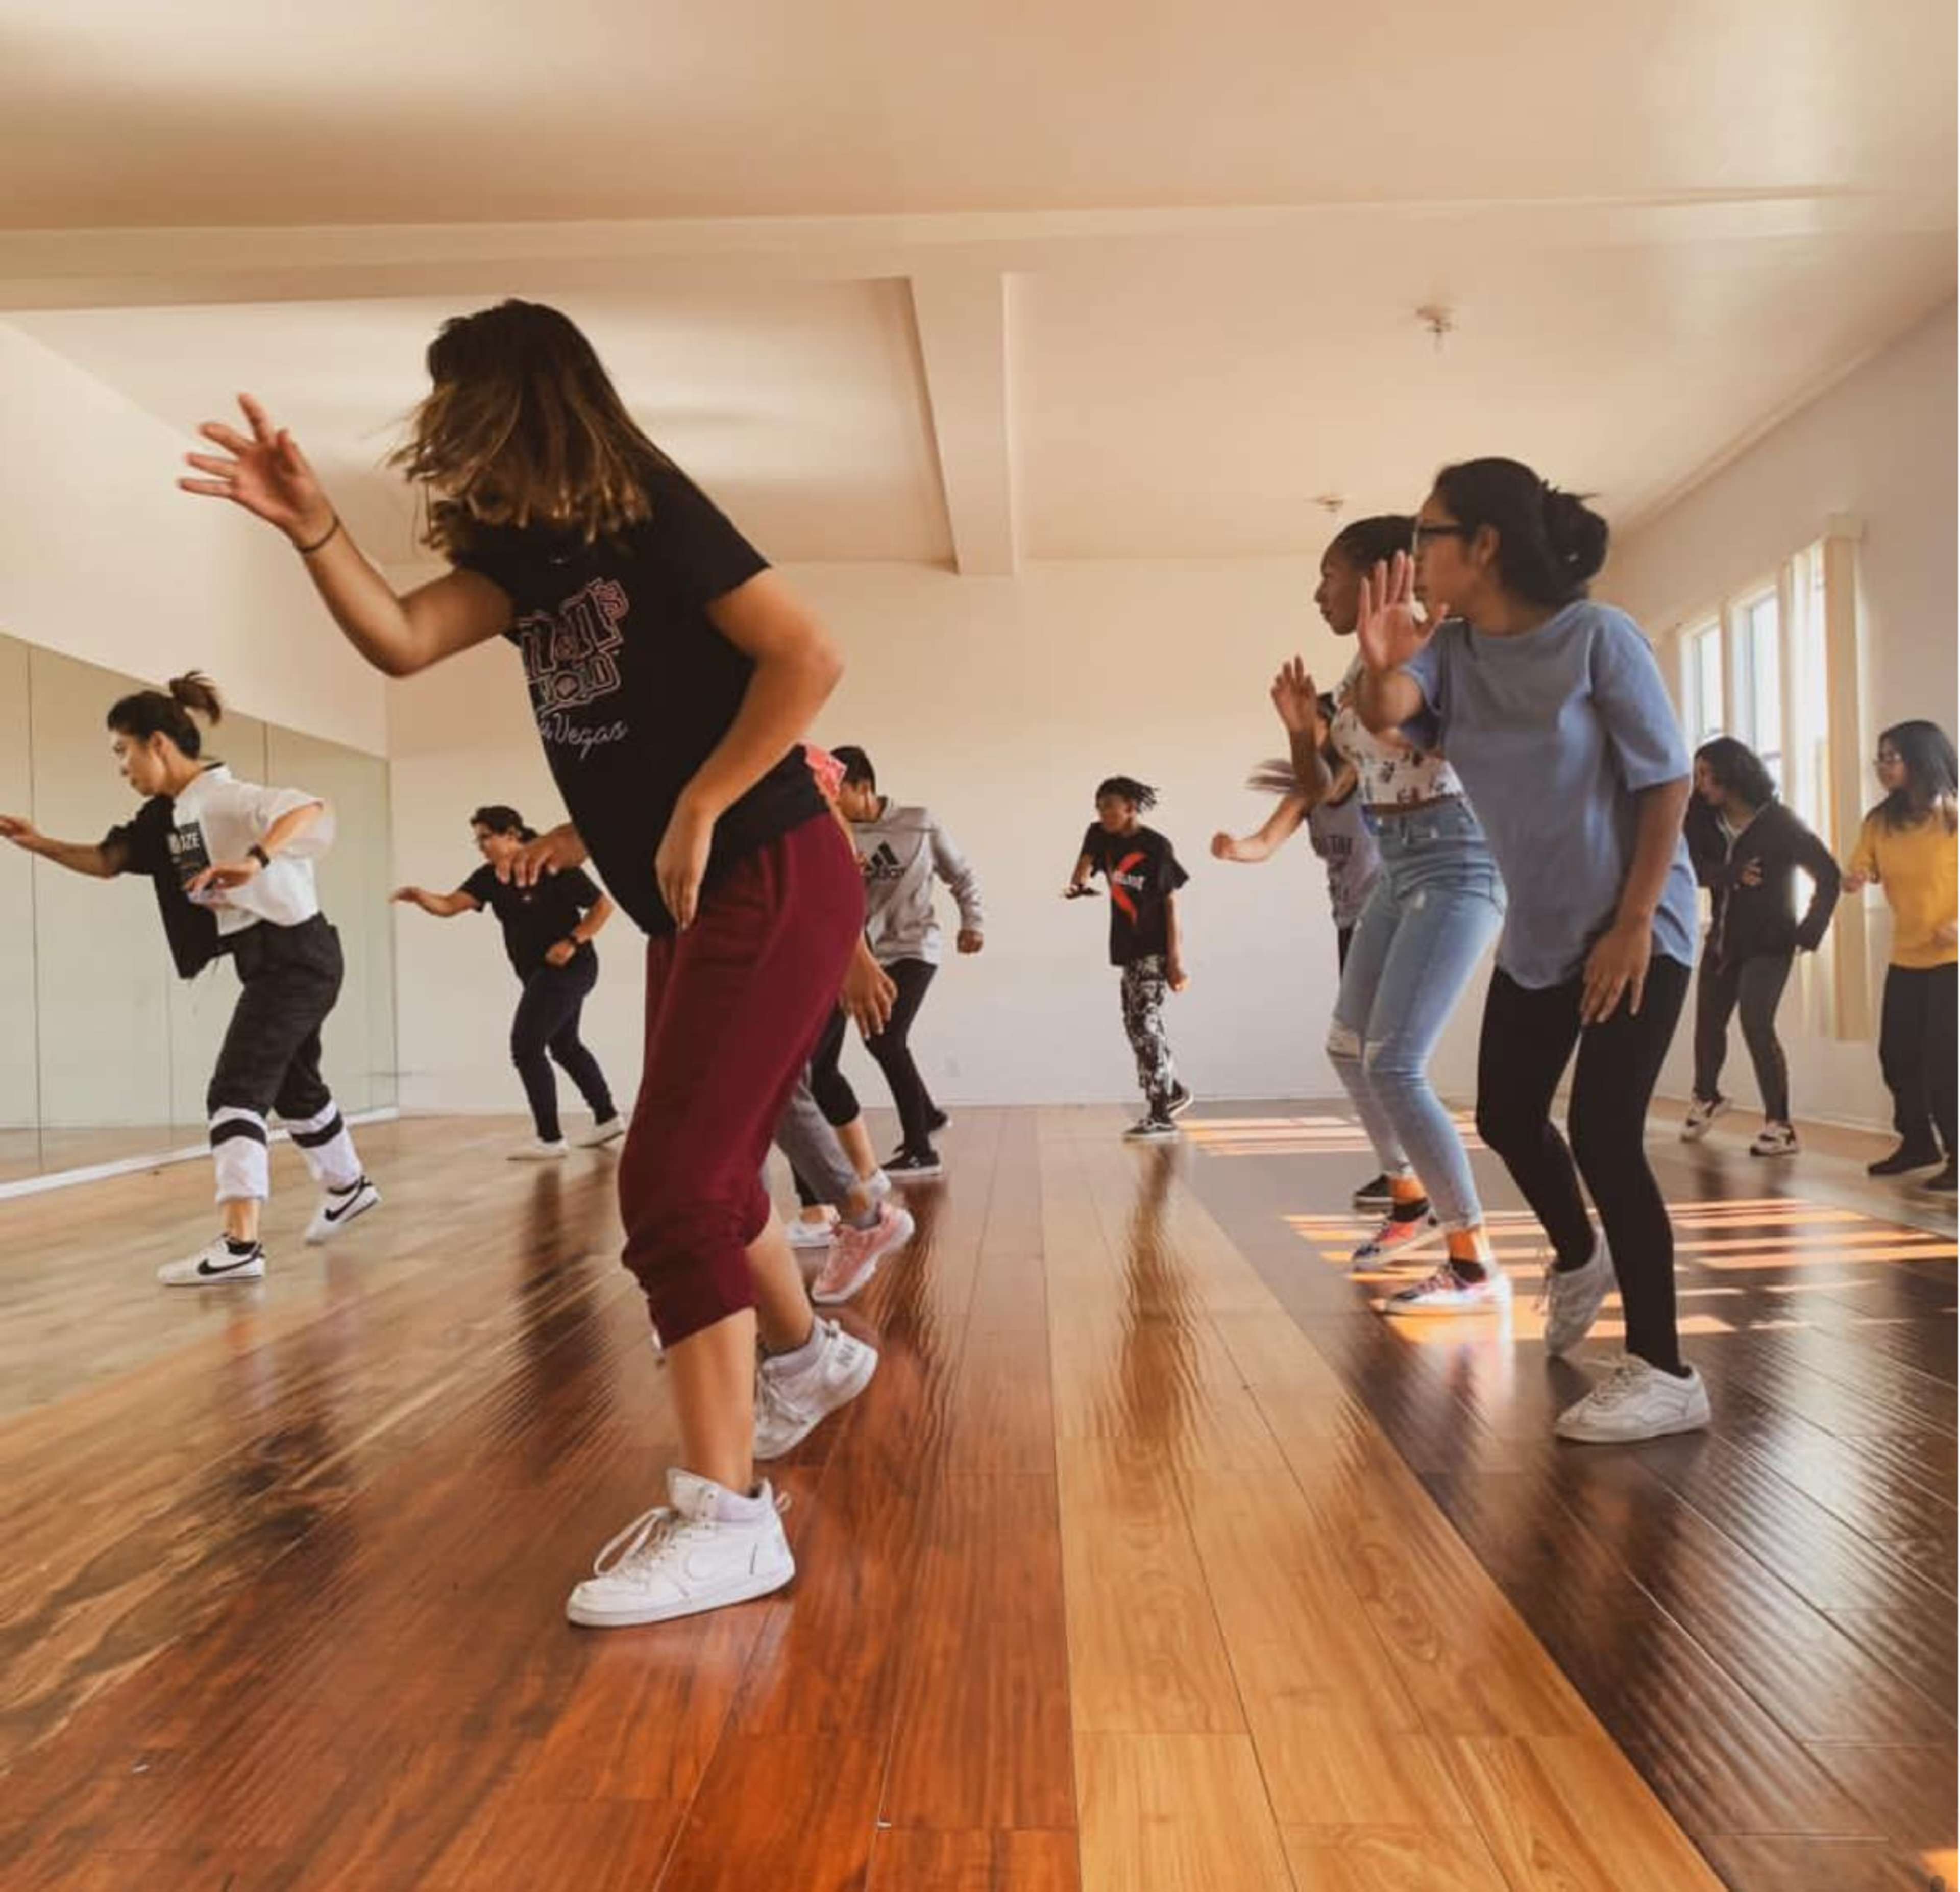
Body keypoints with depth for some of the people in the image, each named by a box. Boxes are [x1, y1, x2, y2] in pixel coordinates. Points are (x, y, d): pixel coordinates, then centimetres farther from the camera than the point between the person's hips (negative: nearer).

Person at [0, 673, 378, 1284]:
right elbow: (106, 860, 18)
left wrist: (253, 863, -52)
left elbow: (312, 813, -38)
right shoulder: (170, 814, 10)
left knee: (236, 1089, -15)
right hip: (276, 961, 10)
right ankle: (348, 1187, 44)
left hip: (294, 956, -10)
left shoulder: (224, 797, -20)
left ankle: (240, 1243, -18)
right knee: (292, 1085, 25)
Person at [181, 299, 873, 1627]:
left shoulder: (648, 510, -11)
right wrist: (313, 525, -13)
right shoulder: (523, 549, 12)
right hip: (691, 907, 9)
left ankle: (725, 1514, -5)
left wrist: (699, 811, -19)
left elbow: (808, 657, -20)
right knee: (704, 1176, 18)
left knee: (672, 1182, -14)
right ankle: (810, 1355, 43)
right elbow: (401, 641, -1)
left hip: (774, 883, -9)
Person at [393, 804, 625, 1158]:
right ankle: (607, 1119, 36)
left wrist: (572, 942, -23)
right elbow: (448, 906, -10)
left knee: (525, 1047, -12)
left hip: (568, 968, -9)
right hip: (540, 974, 9)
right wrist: (420, 896, -30)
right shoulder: (488, 878, 2)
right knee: (565, 1047, 21)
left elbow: (603, 906, -14)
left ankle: (550, 1139, -6)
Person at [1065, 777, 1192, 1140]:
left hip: (1156, 949, -8)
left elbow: (1172, 903, -13)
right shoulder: (1100, 836, 5)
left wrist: (1176, 959, -17)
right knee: (1137, 1026, 13)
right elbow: (1087, 860, 17)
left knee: (1145, 1023, -14)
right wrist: (1076, 885, -8)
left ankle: (1161, 1117, -11)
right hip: (1128, 947, 8)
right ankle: (1174, 1092, 32)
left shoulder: (1156, 847, -13)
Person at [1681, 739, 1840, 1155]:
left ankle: (1780, 1126, -10)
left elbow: (1828, 874, -13)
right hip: (1723, 939, 5)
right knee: (1708, 1023, 13)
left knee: (1756, 1027, -18)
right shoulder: (1707, 820, 0)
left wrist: (1810, 931, -17)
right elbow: (1694, 867, -12)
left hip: (1768, 944, -5)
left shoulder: (1779, 822, -14)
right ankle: (1706, 1097, 38)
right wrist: (1731, 874, -30)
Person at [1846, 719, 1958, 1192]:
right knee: (1897, 1053, 10)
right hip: (1905, 957, 5)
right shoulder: (1880, 822, 5)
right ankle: (1918, 1142, 27)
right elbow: (1860, 872, -2)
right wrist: (1855, 880, -26)